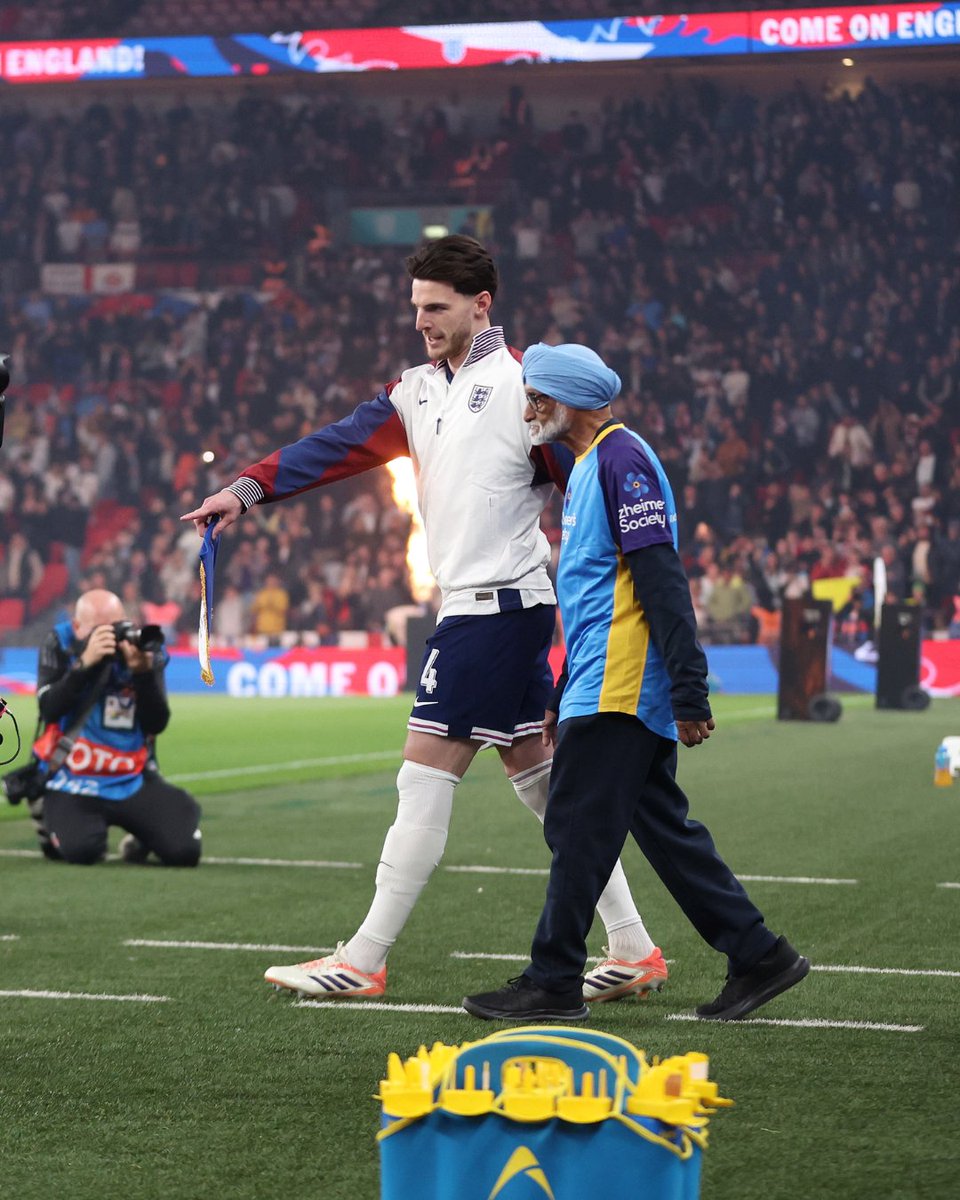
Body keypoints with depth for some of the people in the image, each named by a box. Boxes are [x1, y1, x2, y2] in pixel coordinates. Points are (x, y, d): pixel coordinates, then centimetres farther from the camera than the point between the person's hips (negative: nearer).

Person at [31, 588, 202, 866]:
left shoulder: (143, 648, -2)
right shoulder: (61, 645, -6)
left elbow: (157, 724, -9)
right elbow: (49, 709, -19)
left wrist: (143, 673, -24)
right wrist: (85, 662, -29)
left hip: (133, 781, 2)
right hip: (73, 782, -2)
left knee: (184, 851, -14)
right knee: (80, 850, -29)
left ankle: (143, 834, 24)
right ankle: (51, 821, 10)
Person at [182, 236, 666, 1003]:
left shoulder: (525, 383, -8)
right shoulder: (416, 392, 15)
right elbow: (338, 447, 7)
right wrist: (248, 489, -5)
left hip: (499, 605, -9)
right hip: (469, 603, 9)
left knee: (426, 778, -6)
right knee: (540, 777, 10)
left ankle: (363, 962, -1)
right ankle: (634, 952, 14)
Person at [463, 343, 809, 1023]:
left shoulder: (623, 459, -11)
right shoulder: (590, 465, 21)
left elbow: (662, 580, -19)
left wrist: (689, 693, -23)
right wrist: (563, 698, 29)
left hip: (619, 687, -10)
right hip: (606, 689, 10)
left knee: (580, 827, -6)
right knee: (663, 827, 10)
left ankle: (554, 983, -1)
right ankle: (758, 955, 13)